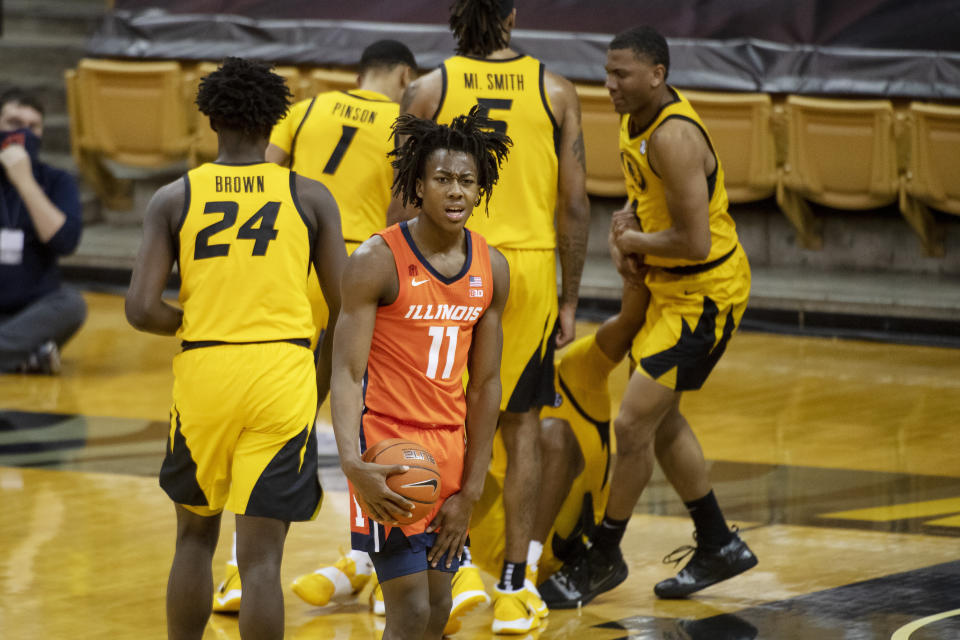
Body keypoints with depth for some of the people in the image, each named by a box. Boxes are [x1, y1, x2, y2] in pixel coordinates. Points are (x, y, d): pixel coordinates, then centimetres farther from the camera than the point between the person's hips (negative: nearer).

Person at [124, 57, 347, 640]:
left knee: (196, 536, 21)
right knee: (261, 558, -1)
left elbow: (141, 309, -6)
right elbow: (347, 310, 1)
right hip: (283, 374, -1)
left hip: (202, 373, 1)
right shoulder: (310, 197, 2)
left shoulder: (174, 199, 2)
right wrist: (319, 389, 15)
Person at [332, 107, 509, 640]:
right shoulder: (377, 261, -14)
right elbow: (347, 371, -16)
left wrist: (471, 490, 5)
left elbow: (485, 382, 7)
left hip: (449, 445, 6)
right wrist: (352, 464, -31)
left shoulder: (491, 270, 3)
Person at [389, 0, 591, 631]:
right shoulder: (555, 90, 1)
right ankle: (515, 586, 9)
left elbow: (403, 201, -2)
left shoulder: (428, 90, -1)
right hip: (529, 266, 1)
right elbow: (575, 205, 1)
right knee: (521, 426, 8)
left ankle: (459, 562, 6)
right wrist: (569, 300, 8)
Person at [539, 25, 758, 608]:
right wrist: (627, 225, 1)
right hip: (670, 288, 10)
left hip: (705, 294, -10)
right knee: (661, 418, 19)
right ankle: (718, 545, 33)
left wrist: (635, 242, -13)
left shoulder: (673, 136, -27)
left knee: (635, 421, -9)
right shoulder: (637, 118, 2)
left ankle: (604, 558, 6)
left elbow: (695, 242, -30)